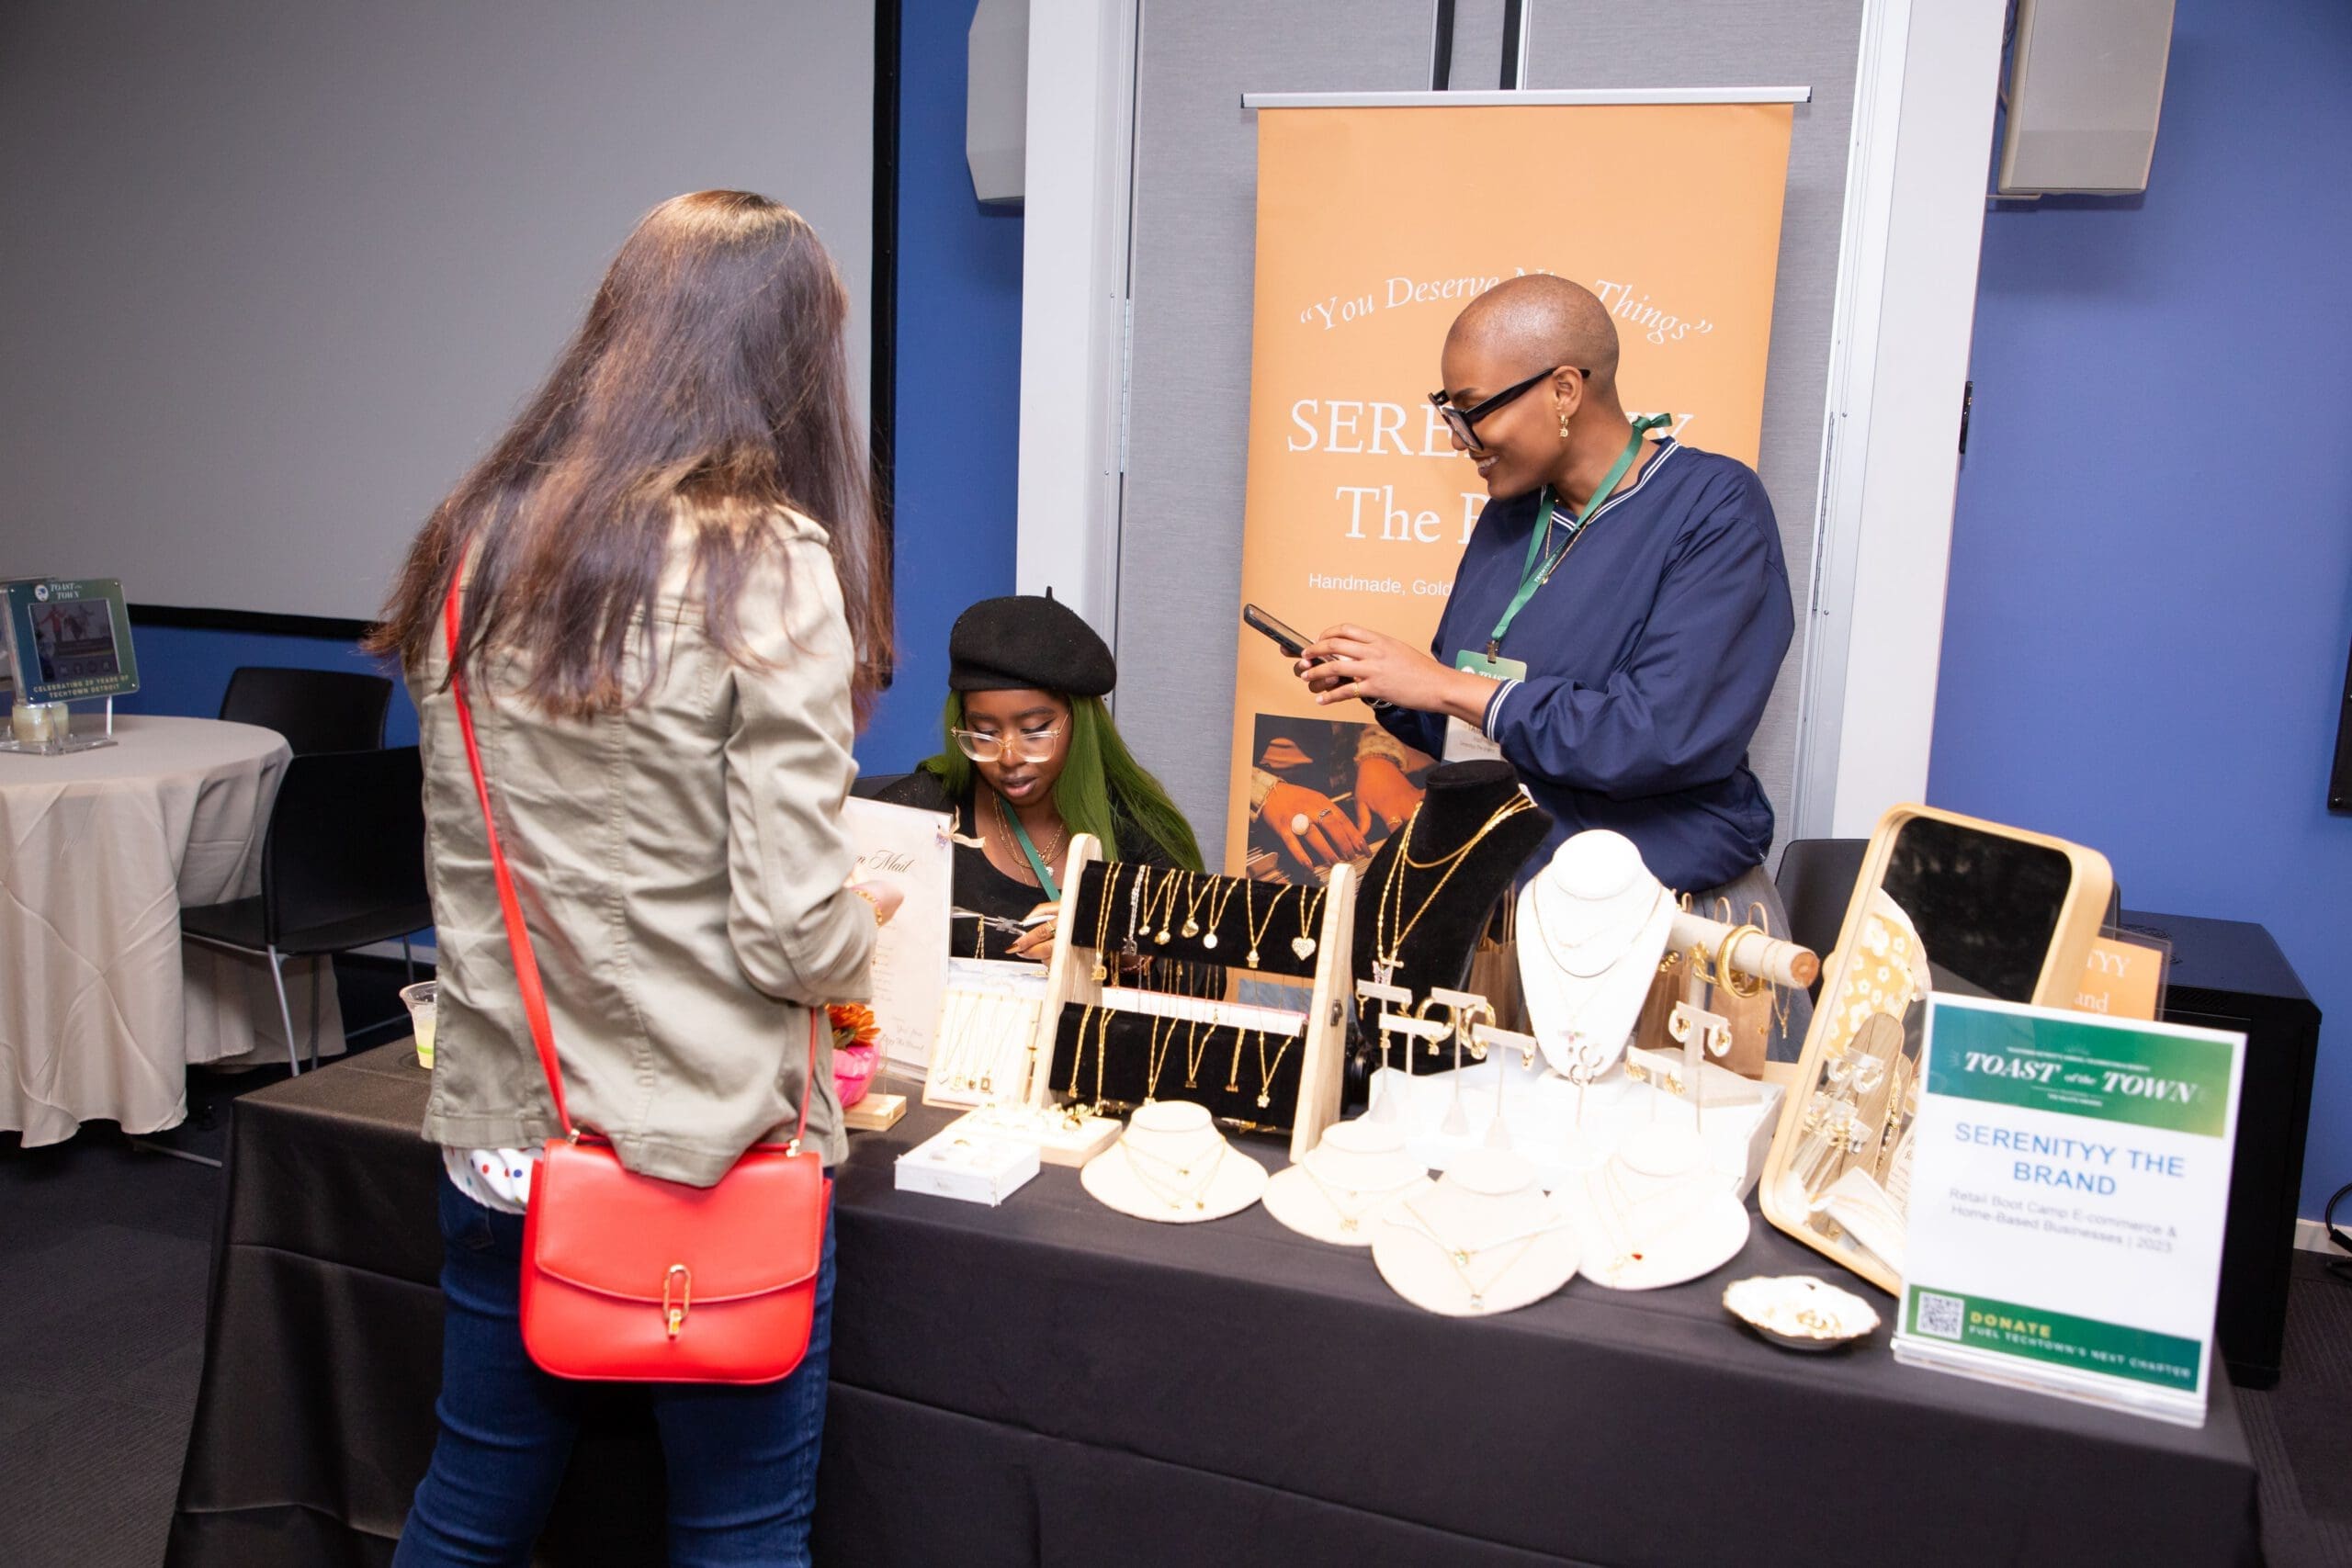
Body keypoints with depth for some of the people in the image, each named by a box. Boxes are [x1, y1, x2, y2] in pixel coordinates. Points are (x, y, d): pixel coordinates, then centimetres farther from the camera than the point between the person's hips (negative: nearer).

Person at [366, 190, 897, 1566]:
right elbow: (793, 939, -18)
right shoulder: (767, 563, -16)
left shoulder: (477, 544, 1)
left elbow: (464, 865, 11)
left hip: (500, 1131, 6)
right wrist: (865, 932, 4)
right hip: (704, 1145, -5)